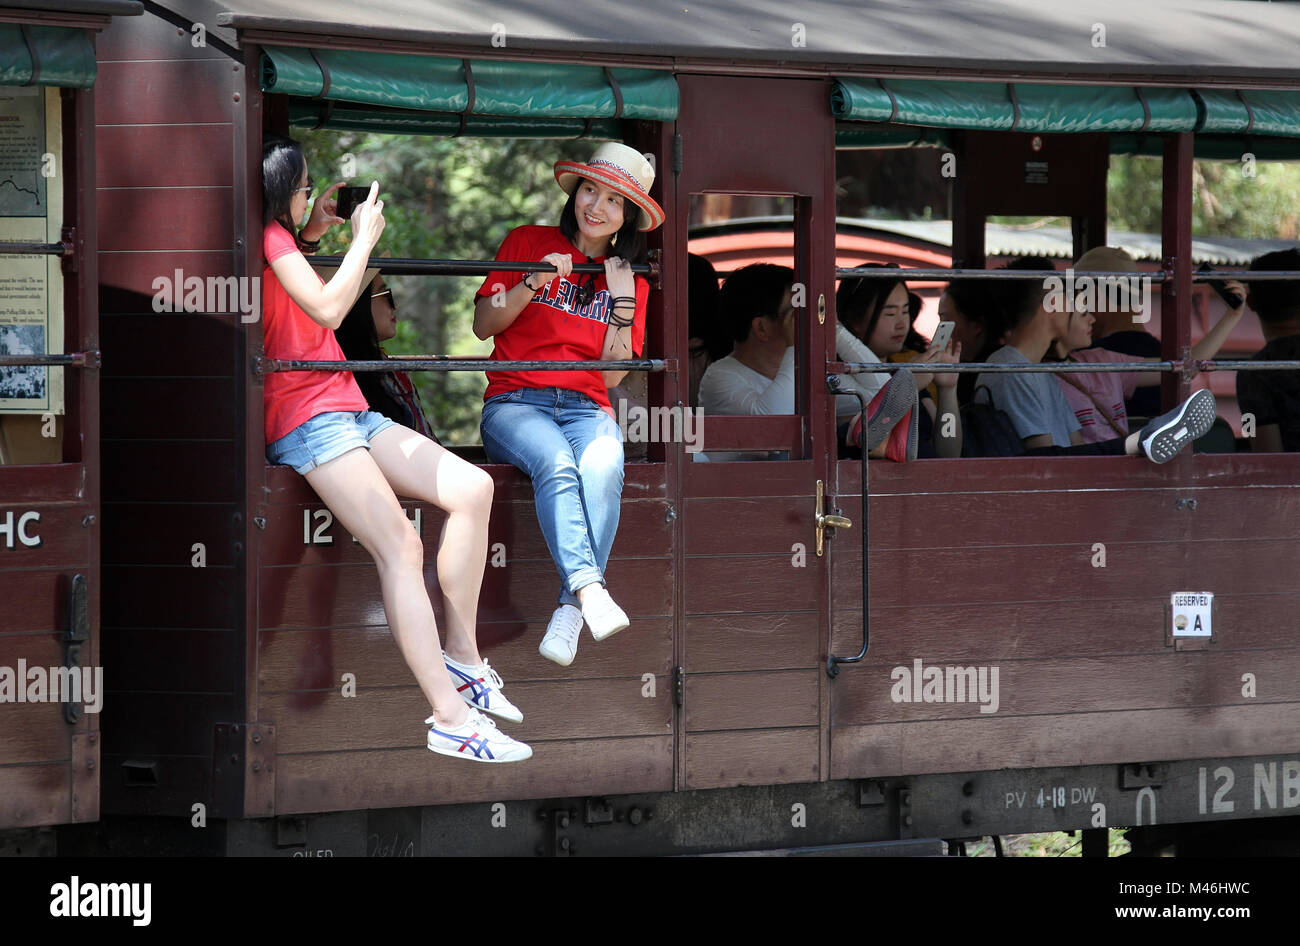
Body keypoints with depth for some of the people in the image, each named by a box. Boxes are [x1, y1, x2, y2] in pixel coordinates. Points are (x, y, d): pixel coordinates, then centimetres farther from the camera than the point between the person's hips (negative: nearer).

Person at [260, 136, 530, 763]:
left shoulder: (278, 241, 19)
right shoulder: (268, 237, -9)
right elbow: (328, 309, -19)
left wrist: (314, 230, 25)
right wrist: (364, 237, -6)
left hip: (346, 411, 10)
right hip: (308, 422, -10)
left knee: (473, 489, -2)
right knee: (401, 549, -23)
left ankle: (461, 659, -3)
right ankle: (450, 719, -30)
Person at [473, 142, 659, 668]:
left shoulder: (631, 279, 16)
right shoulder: (527, 243, 11)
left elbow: (612, 375, 7)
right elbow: (483, 325, 6)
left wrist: (623, 303, -3)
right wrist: (532, 285, -8)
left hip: (585, 407, 1)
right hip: (514, 403, -1)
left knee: (603, 465, -35)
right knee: (556, 462, -37)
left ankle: (568, 613, -43)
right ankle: (589, 589, -50)